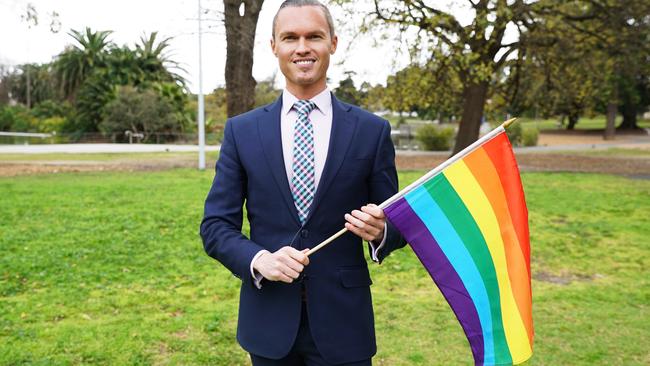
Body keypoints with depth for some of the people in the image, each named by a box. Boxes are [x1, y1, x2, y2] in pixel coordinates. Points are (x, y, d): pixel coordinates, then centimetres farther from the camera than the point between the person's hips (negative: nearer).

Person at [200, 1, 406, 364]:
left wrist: (380, 231, -19)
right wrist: (259, 260, -18)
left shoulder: (372, 130, -2)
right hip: (268, 321, 1)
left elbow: (397, 223, 3)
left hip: (343, 320, -1)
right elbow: (216, 224, 0)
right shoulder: (242, 130, 0)